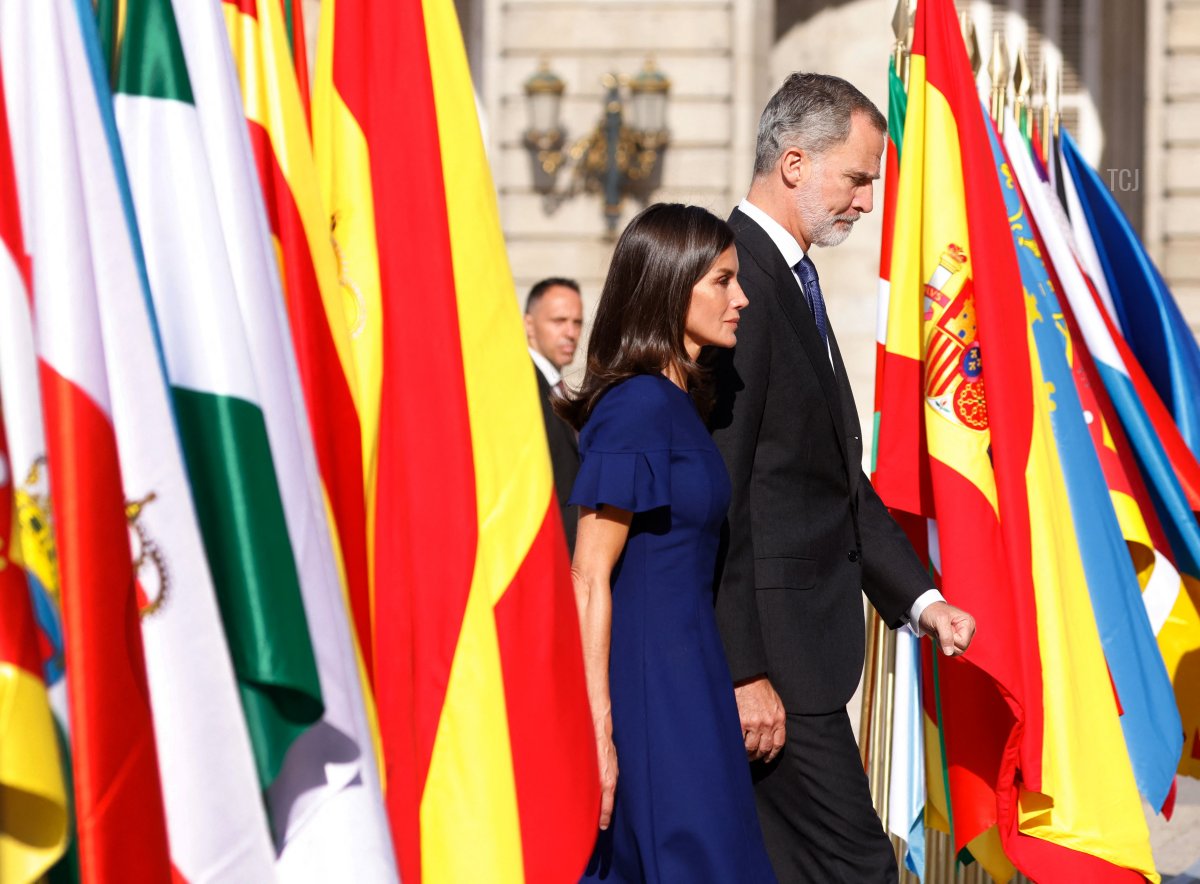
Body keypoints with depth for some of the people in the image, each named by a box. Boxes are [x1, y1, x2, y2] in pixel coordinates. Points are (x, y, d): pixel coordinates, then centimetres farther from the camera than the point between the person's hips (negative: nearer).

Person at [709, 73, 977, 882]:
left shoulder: (791, 278, 17)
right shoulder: (739, 281, -16)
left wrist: (920, 596, 15)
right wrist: (744, 670, -21)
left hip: (798, 630, 10)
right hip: (768, 644, -10)